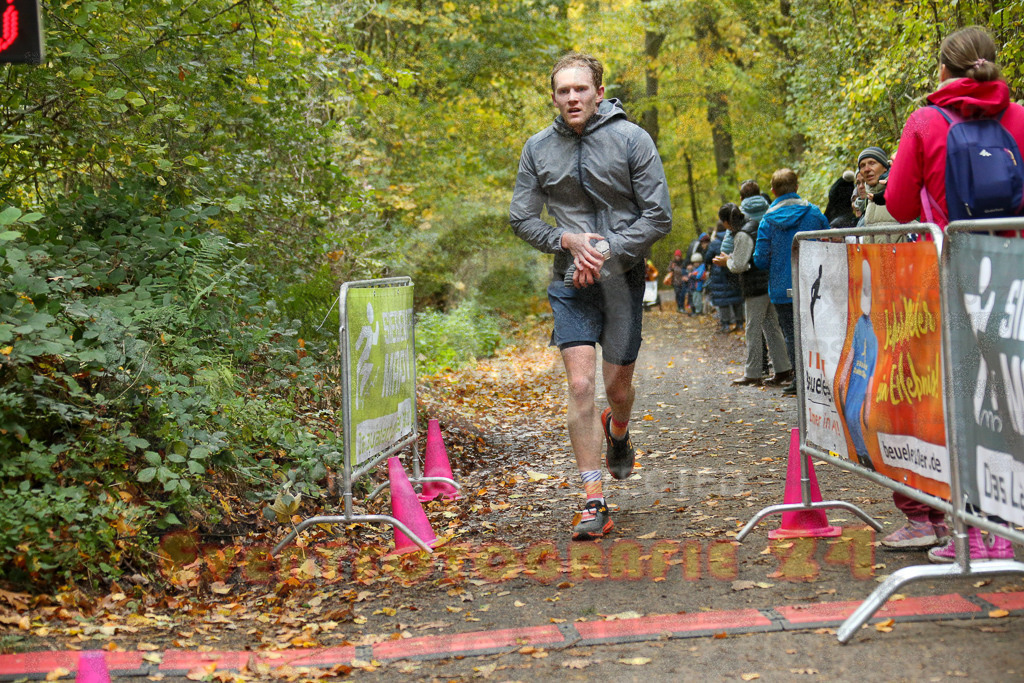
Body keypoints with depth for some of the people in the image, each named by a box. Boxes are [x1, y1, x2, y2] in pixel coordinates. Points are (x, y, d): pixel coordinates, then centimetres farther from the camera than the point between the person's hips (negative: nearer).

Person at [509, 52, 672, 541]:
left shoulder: (631, 139, -5)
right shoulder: (539, 148, 2)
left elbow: (658, 217, -6)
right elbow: (521, 218, 7)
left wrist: (606, 252, -15)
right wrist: (567, 240, -10)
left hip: (623, 278, -1)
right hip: (571, 282, 1)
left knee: (617, 385, 10)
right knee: (580, 385, -10)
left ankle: (617, 431, 48)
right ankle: (593, 502, -5)